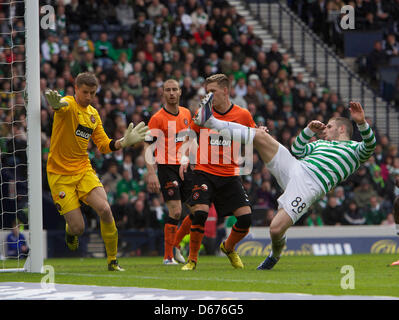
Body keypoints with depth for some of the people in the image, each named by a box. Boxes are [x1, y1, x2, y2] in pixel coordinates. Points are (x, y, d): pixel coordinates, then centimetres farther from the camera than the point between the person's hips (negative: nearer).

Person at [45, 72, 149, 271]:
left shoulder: (93, 114, 10)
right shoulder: (68, 105, -11)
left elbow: (104, 145, 16)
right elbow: (61, 106, -38)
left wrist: (123, 142, -3)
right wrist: (56, 104, -64)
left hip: (84, 170, 5)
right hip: (60, 174, -5)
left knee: (104, 209, -18)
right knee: (78, 228, -9)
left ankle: (112, 260, -3)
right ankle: (69, 231, 32)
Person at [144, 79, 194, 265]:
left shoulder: (186, 114, 10)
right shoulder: (157, 119, -9)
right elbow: (147, 146, -11)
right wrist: (151, 173, -20)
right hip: (167, 168, -6)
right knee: (175, 211, -15)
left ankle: (175, 244, 21)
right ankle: (168, 256, -4)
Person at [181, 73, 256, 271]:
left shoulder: (242, 115, 1)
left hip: (230, 175, 1)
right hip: (204, 172, -1)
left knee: (245, 217, -8)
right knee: (200, 213, -20)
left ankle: (228, 248, 23)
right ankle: (192, 259, -3)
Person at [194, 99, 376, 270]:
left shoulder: (354, 149, 16)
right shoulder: (320, 144, 36)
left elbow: (370, 146, -5)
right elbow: (297, 151, 28)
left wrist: (361, 123, -21)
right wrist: (309, 130, 18)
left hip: (310, 184, -6)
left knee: (276, 229, -21)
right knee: (261, 135, -11)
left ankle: (275, 255, 13)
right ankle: (212, 123, -11)